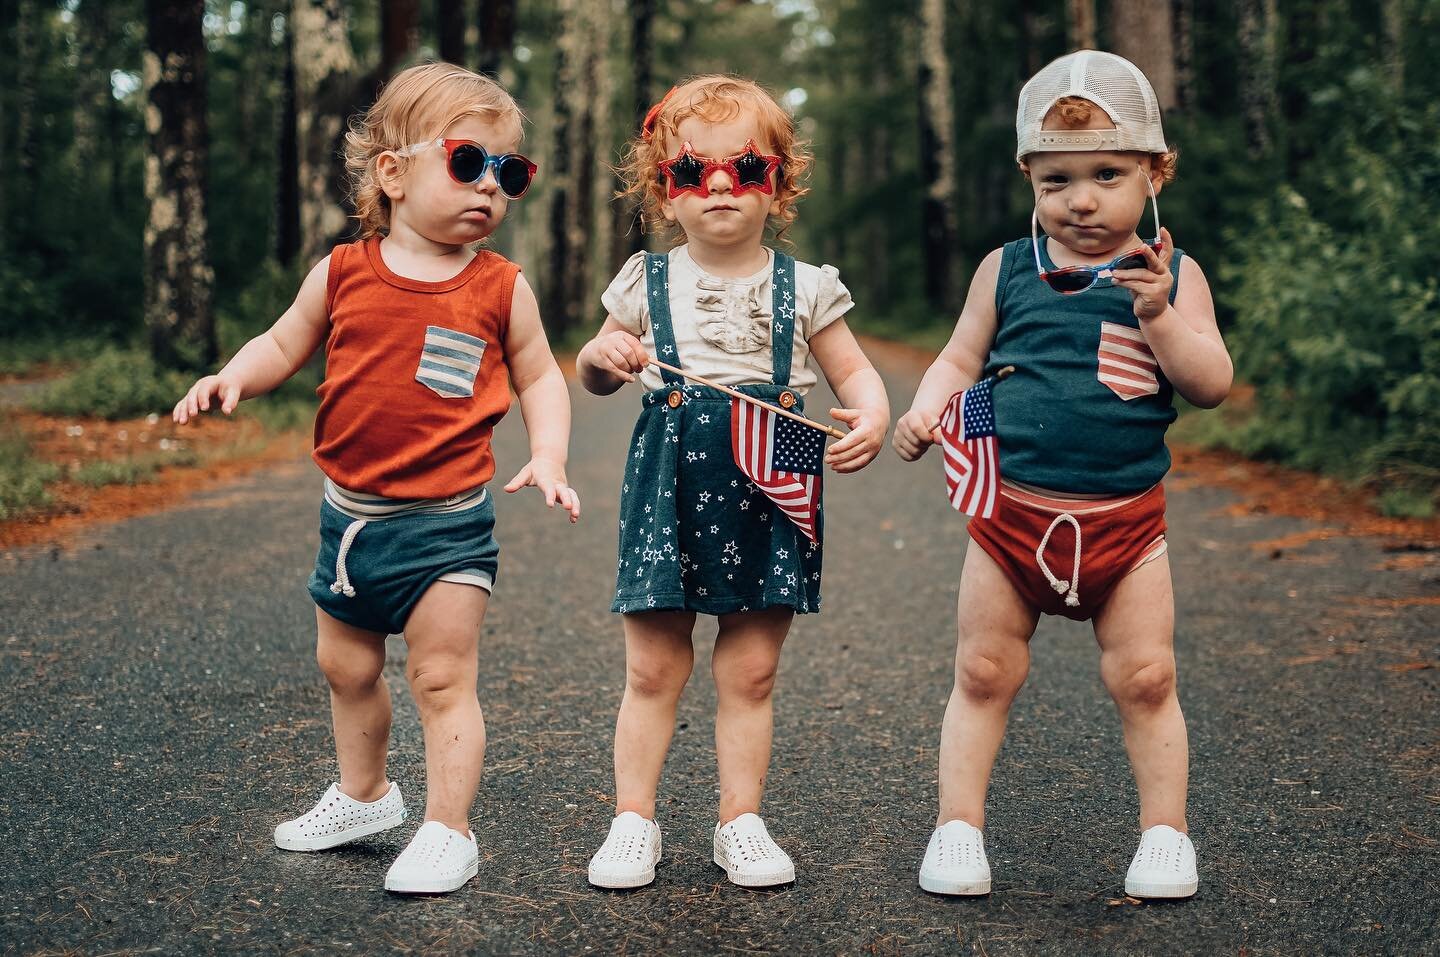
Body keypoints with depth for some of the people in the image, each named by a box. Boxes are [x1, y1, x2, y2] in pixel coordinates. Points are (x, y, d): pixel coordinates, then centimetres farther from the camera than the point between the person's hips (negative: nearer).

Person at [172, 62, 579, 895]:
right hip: (349, 514, 4)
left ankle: (449, 832, 8)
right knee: (347, 667, 20)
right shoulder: (342, 274, -3)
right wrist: (231, 380, -10)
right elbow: (283, 347, 9)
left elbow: (539, 377, 5)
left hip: (447, 523, -4)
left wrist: (548, 457, -11)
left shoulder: (501, 288, -6)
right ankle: (364, 796, 41)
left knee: (442, 677, -3)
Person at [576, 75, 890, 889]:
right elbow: (597, 375, 17)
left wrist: (872, 415, -11)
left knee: (752, 671, 5)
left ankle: (742, 822, 17)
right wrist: (602, 358, -6)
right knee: (653, 669, 3)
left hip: (769, 490, 0)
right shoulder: (647, 283, 5)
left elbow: (855, 371, 10)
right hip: (670, 486, 0)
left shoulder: (804, 288, 3)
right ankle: (634, 822, 14)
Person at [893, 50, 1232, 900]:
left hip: (1125, 521, -1)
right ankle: (958, 825, 18)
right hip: (1010, 513, 1)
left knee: (1146, 678, 4)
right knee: (984, 674, 8)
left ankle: (1165, 832, 18)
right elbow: (960, 360, 10)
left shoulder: (1171, 276, 0)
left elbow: (1212, 385, -7)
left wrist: (1158, 316, -22)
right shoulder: (1007, 271, 3)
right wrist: (926, 411, -10)